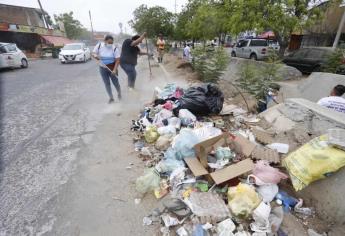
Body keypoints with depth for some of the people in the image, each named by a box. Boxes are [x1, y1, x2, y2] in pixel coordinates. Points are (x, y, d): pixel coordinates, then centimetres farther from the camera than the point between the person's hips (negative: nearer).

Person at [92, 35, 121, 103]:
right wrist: (95, 55, -24)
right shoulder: (99, 45, -7)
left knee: (115, 82, 2)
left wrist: (115, 69, -25)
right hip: (103, 68, 2)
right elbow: (93, 53, 1)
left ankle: (119, 93, 32)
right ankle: (111, 98, 15)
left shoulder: (115, 48, -15)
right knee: (107, 83, 3)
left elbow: (117, 60, -16)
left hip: (112, 67, -2)